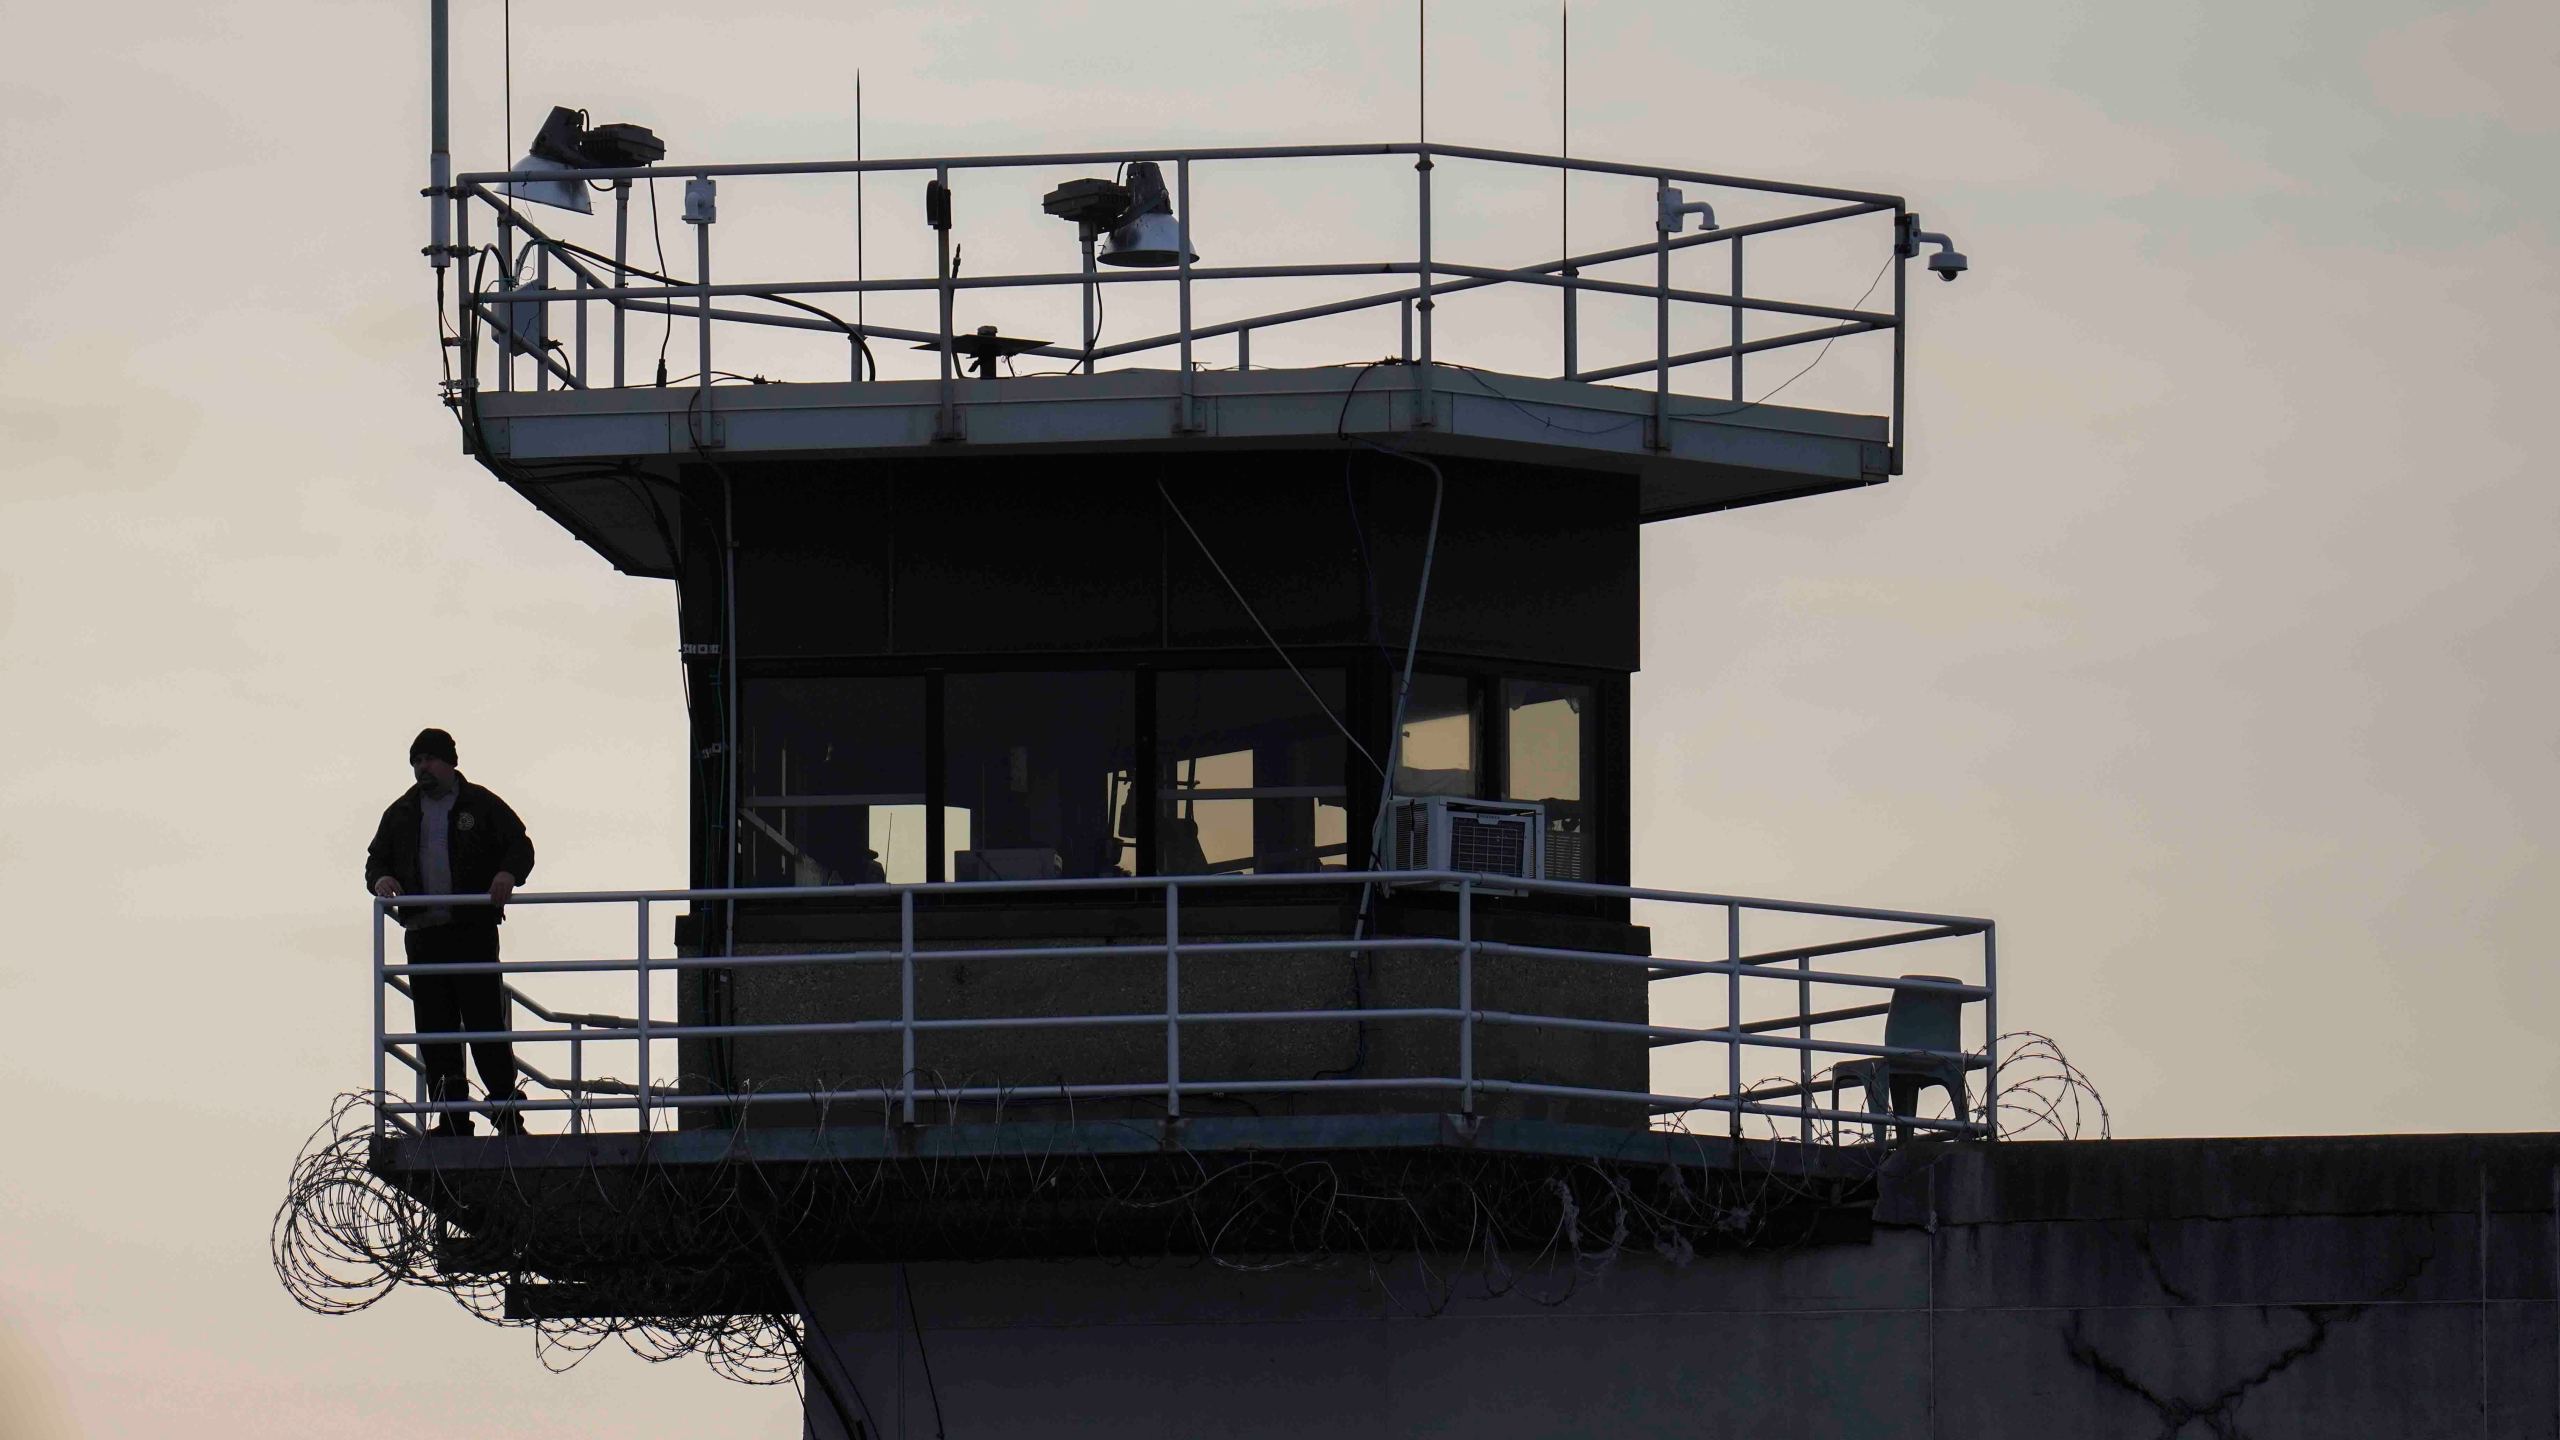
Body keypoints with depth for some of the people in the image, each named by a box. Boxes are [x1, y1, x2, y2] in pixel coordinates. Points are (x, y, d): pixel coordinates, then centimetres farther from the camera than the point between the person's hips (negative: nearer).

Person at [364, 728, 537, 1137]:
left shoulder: (480, 805, 6)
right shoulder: (402, 813, 17)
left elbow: (520, 846, 4)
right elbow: (377, 856, 21)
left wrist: (508, 874, -17)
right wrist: (380, 878, -3)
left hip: (473, 928, -4)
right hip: (422, 932, 4)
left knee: (485, 1019, -9)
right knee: (434, 1028, 2)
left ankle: (507, 1111, -6)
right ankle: (452, 1119, 6)